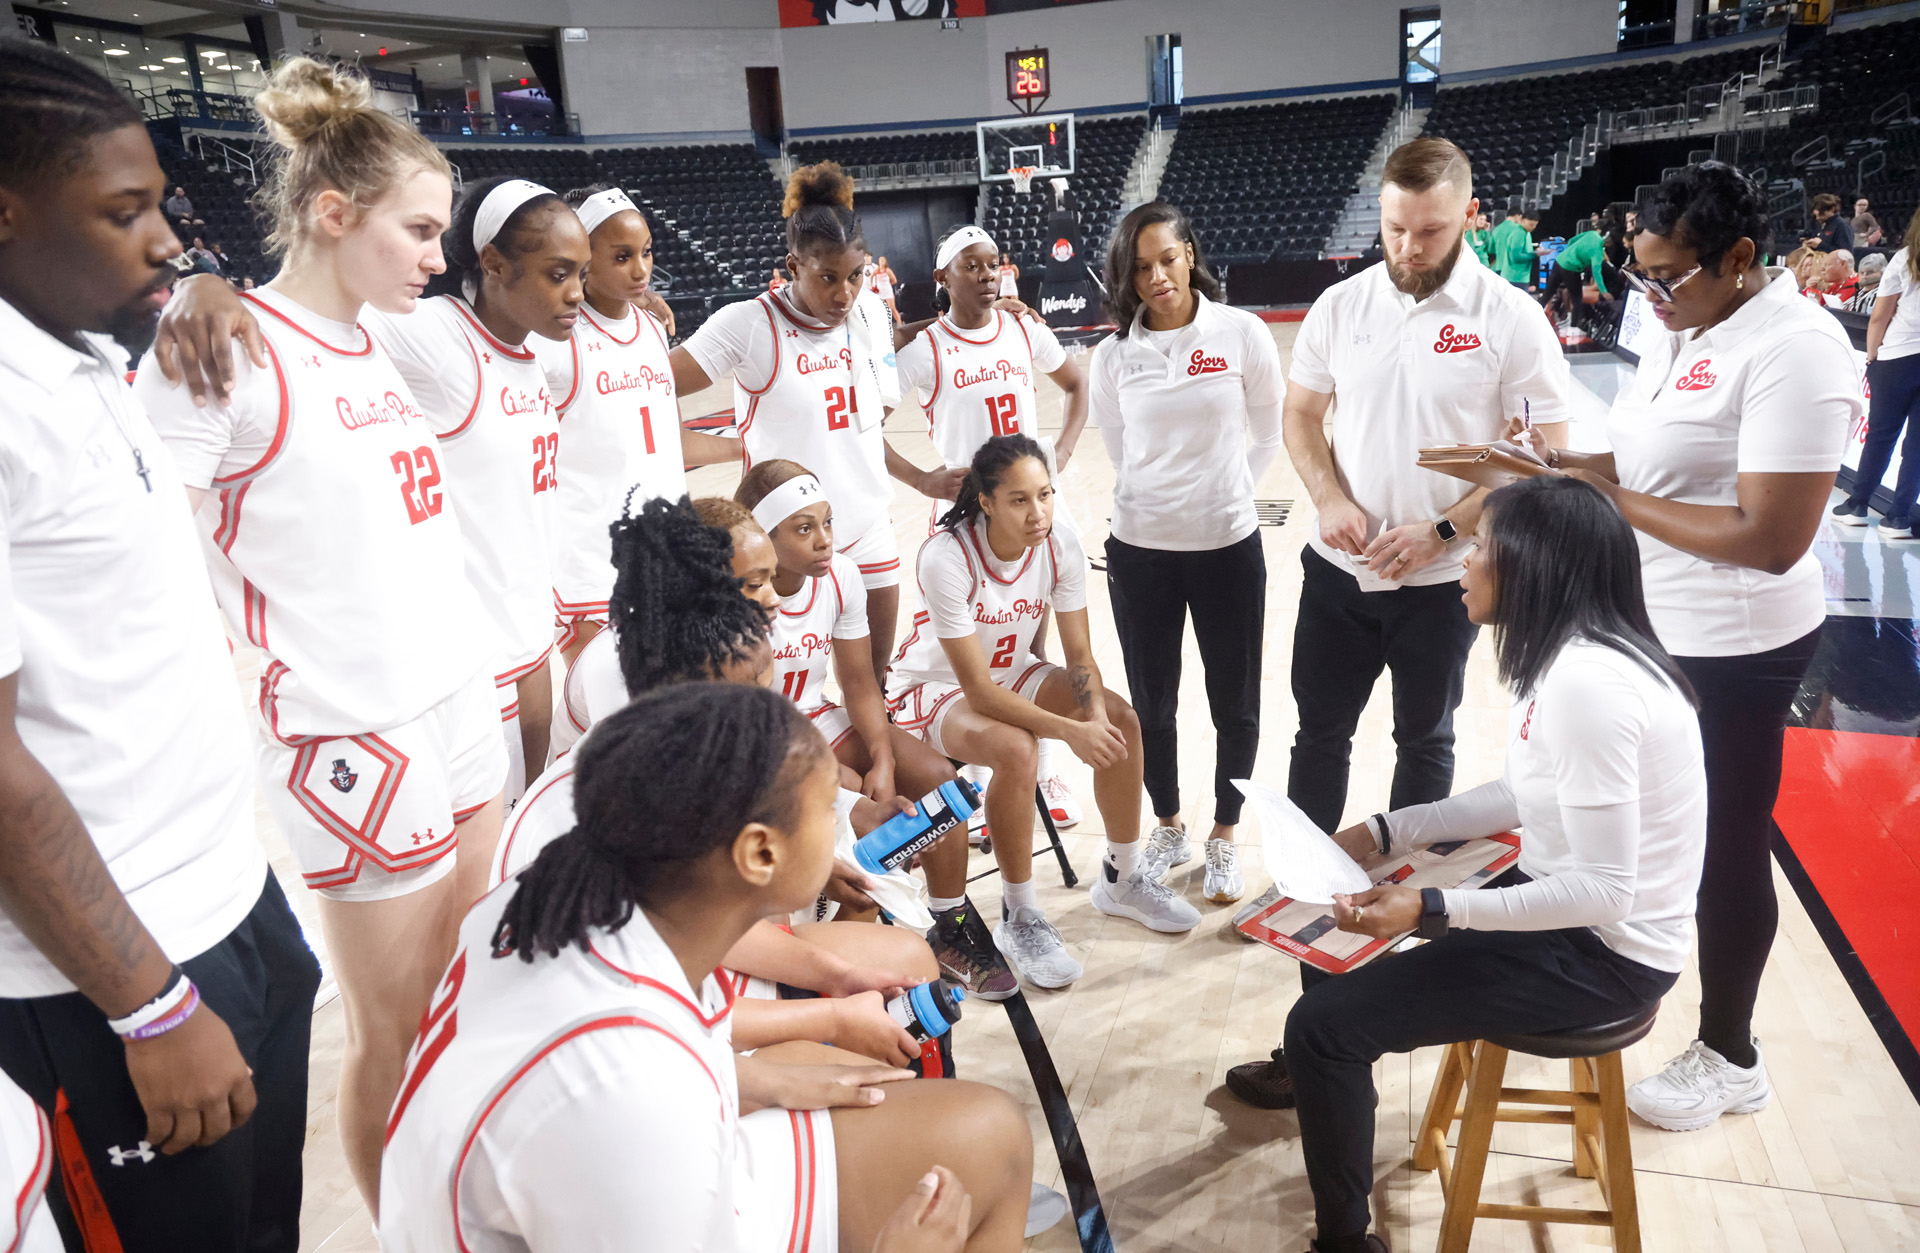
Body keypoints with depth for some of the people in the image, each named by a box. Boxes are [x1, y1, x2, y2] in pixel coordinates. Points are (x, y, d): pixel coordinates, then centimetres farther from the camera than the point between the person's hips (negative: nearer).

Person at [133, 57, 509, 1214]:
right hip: (357, 739, -7)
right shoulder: (226, 355, -13)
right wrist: (268, 688, -14)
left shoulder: (379, 346, 10)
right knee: (398, 1031, 7)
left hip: (463, 703, 8)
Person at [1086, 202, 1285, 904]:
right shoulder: (1114, 355, -1)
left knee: (1234, 704, 9)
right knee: (1152, 703, 12)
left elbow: (1268, 436, 5)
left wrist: (1228, 497, 6)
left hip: (1228, 545, -1)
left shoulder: (1242, 334, -6)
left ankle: (1224, 838, 30)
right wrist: (1157, 498, 9)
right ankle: (1168, 827, 34)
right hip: (1139, 549, 1)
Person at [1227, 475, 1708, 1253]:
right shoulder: (1571, 657, 1)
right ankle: (1311, 1074, 44)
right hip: (1567, 906, 10)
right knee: (1348, 908, 20)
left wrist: (1434, 911, -31)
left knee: (1325, 1020, -13)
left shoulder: (1584, 683, -29)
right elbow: (1524, 797, 11)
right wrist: (1384, 834, 7)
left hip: (1602, 951, -10)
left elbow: (1603, 891, -28)